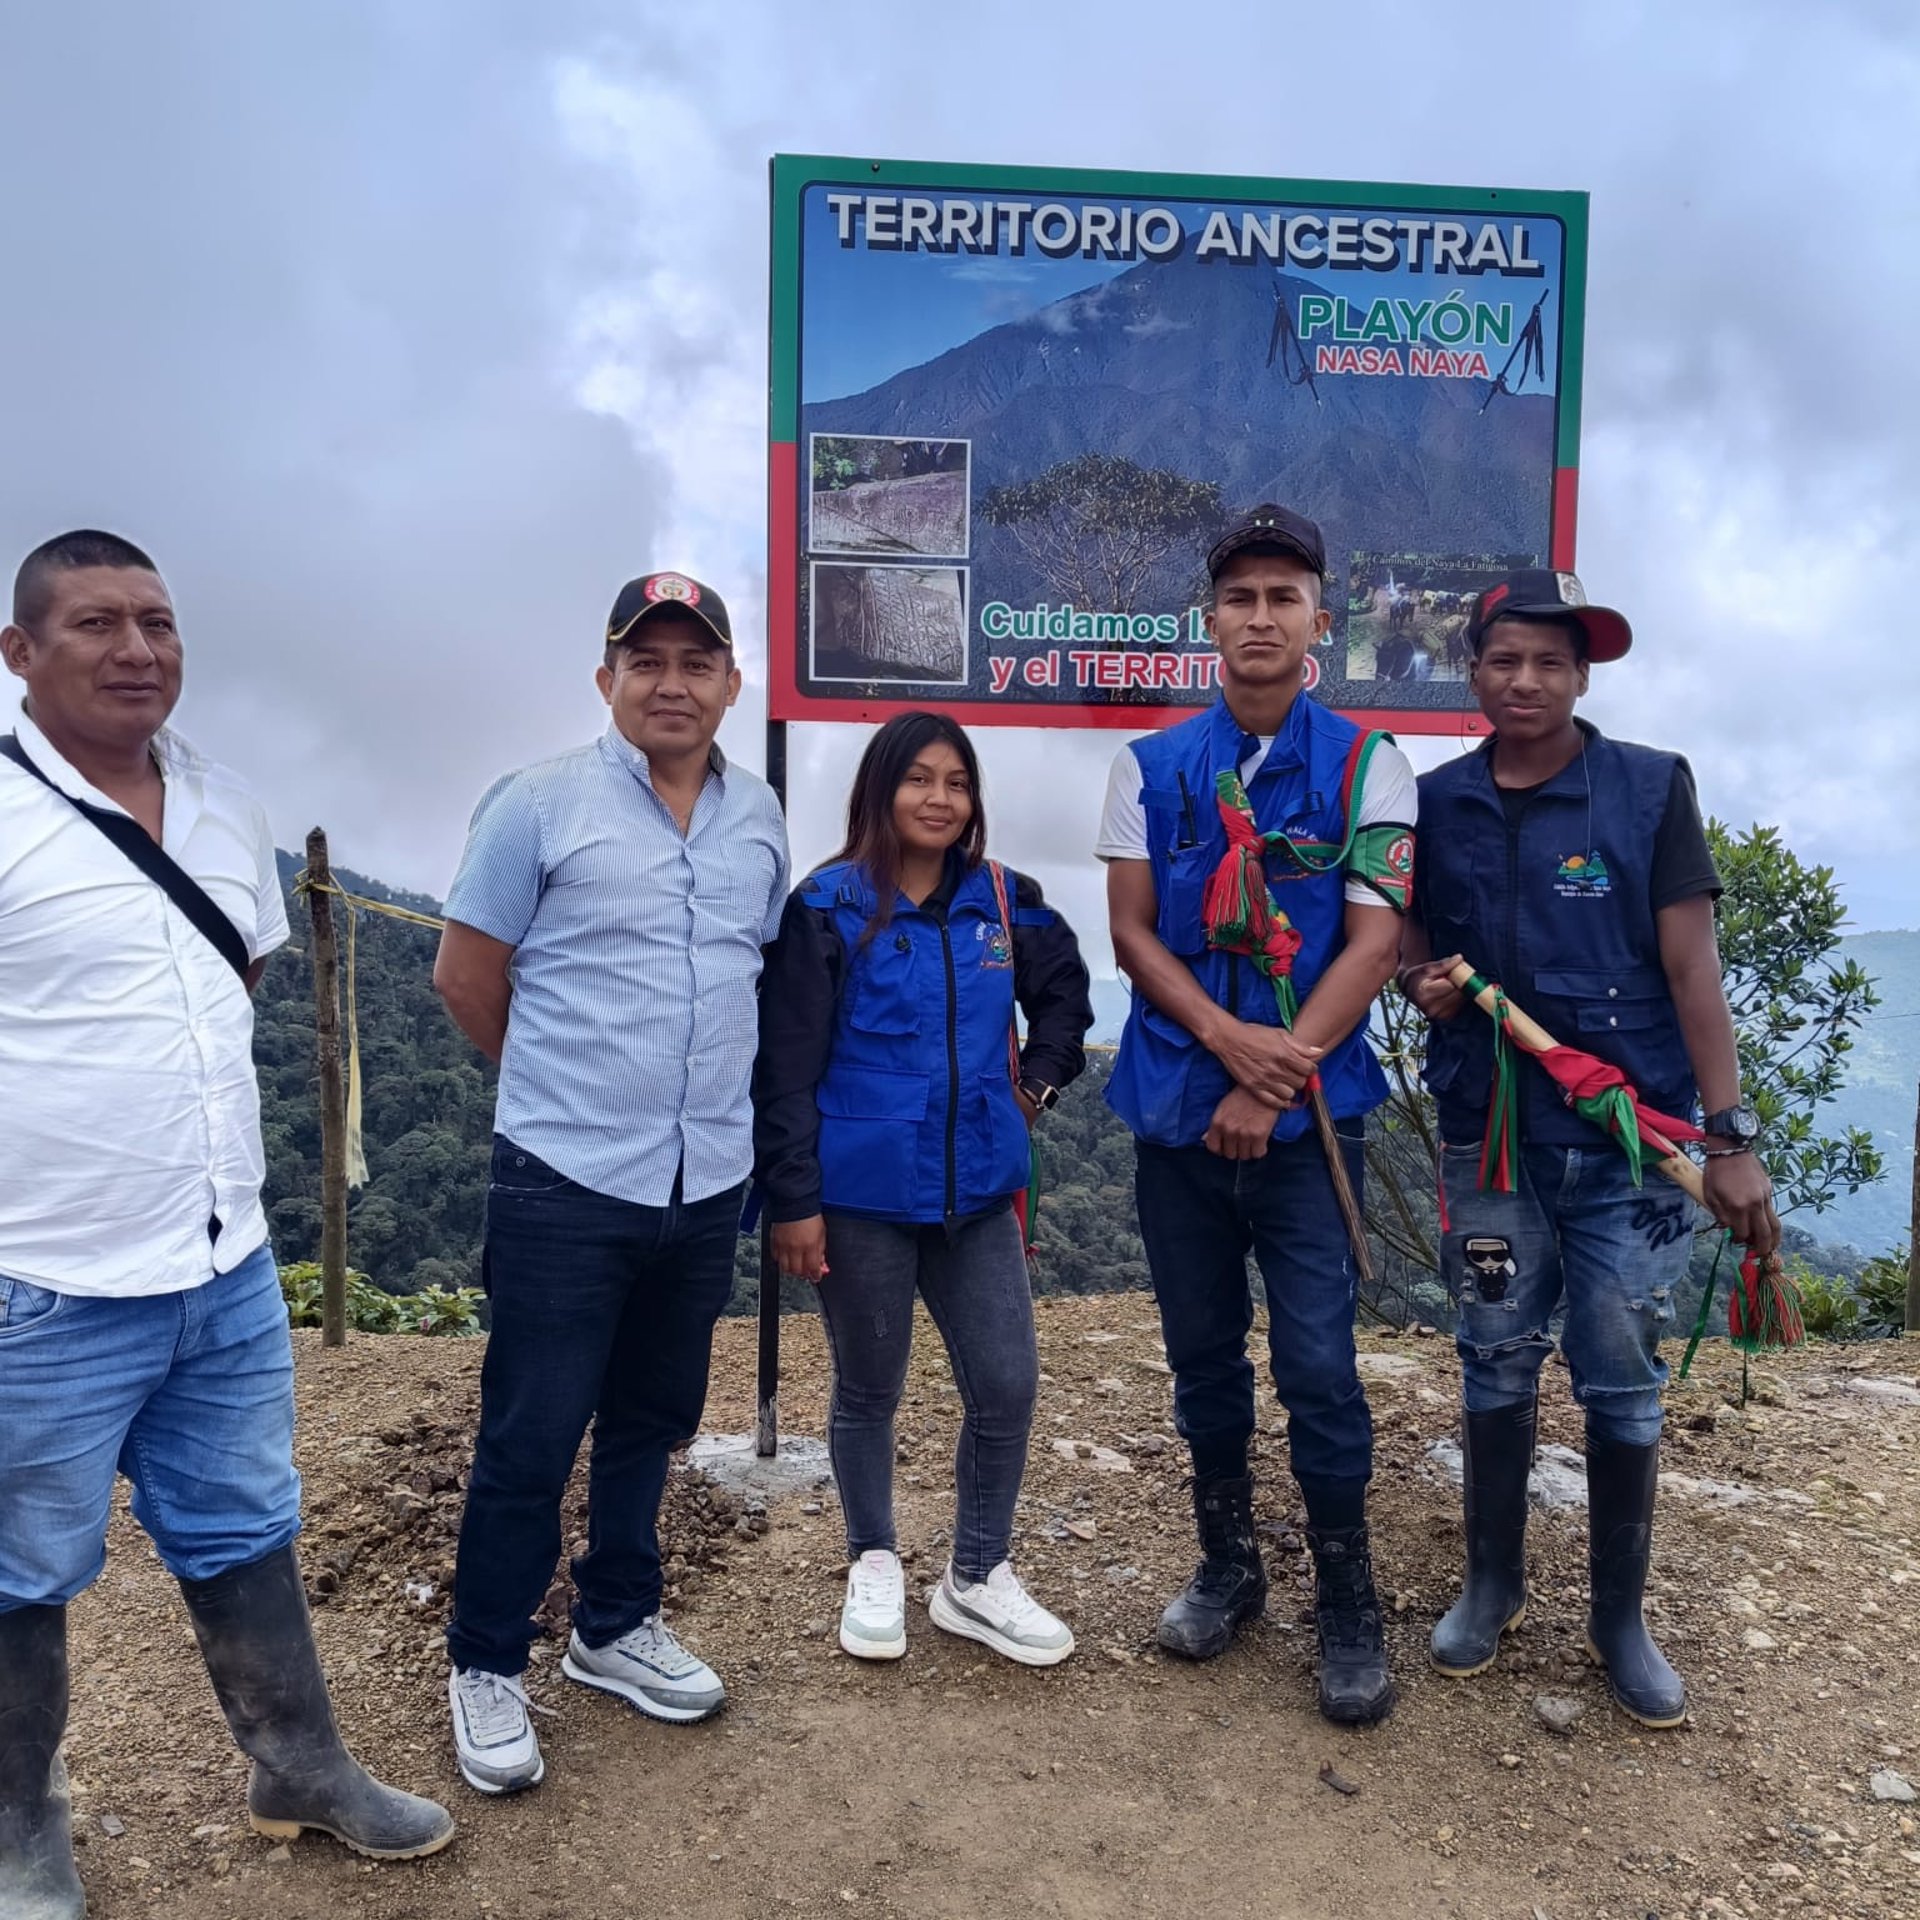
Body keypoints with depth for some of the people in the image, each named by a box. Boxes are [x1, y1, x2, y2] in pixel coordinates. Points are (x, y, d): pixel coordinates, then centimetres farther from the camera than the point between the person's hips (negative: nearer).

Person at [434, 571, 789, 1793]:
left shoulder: (760, 816, 7)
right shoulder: (540, 804, -8)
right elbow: (467, 976, -2)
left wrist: (705, 1085, 12)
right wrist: (567, 1081, 7)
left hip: (709, 1182, 5)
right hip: (568, 1184, -5)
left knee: (653, 1423, 18)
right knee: (530, 1437, 5)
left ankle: (617, 1626, 37)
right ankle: (488, 1666, 25)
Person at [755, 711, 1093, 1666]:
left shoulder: (1005, 901, 3)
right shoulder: (828, 908, -9)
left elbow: (1065, 990, 22)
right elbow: (787, 1067, -9)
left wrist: (1038, 1081, 9)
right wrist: (793, 1199, -11)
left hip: (977, 1192, 4)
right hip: (862, 1196, -3)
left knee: (1007, 1385, 4)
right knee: (868, 1390, 12)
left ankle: (977, 1577, 25)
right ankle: (873, 1565, 35)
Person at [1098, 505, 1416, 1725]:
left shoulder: (1366, 766, -1)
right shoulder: (1151, 767, 5)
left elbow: (1373, 945, -8)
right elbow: (1132, 932, 0)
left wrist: (1271, 1089, -14)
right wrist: (1231, 1038, -15)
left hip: (1308, 1117, -2)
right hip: (1178, 1111, 3)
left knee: (1318, 1364, -1)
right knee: (1203, 1352, 13)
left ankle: (1350, 1605, 19)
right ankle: (1229, 1566, 33)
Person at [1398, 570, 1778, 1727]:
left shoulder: (1653, 788, -4)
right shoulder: (1437, 803, 4)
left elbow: (1692, 967, -6)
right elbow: (1413, 947, 14)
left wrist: (1731, 1133, -10)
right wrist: (1421, 981, -10)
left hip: (1630, 1140, -2)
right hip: (1489, 1137, 2)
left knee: (1623, 1382, 7)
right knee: (1497, 1368, 13)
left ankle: (1621, 1618, 26)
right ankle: (1494, 1585, 32)